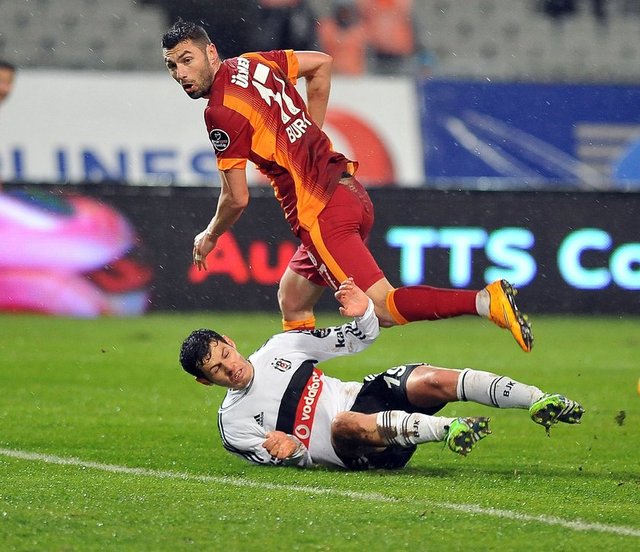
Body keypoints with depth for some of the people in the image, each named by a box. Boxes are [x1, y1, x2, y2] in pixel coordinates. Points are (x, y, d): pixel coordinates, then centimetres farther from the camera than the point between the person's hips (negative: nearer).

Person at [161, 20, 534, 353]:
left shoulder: (223, 114, -13)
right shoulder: (255, 63, 12)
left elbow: (237, 199, -8)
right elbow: (322, 63, 28)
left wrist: (209, 237, 12)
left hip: (321, 213, -10)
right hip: (347, 187, 10)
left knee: (382, 307, -13)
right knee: (292, 301, 21)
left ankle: (487, 301, -26)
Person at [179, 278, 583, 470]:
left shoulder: (281, 346, 11)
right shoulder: (234, 423, 1)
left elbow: (360, 340, 15)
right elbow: (296, 460, 2)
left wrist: (364, 313, -7)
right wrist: (292, 450, -22)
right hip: (354, 452, -5)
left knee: (431, 381, -25)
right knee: (344, 423, -42)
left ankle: (541, 403, -28)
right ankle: (446, 430, -54)